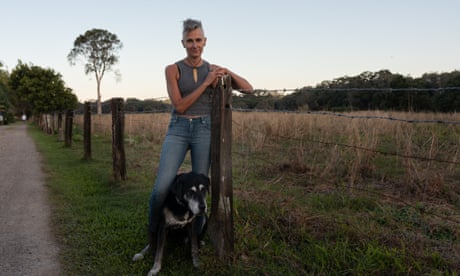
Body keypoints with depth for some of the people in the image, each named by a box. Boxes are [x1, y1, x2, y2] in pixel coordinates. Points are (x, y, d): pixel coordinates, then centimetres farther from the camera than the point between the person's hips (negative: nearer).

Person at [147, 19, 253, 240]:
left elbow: (249, 89, 4)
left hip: (204, 130, 2)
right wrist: (206, 83, -15)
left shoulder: (213, 70, 6)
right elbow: (179, 106, -10)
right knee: (161, 187, -15)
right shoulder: (172, 69, -1)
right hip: (178, 130, -1)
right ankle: (153, 234, 11)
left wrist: (228, 72, -14)